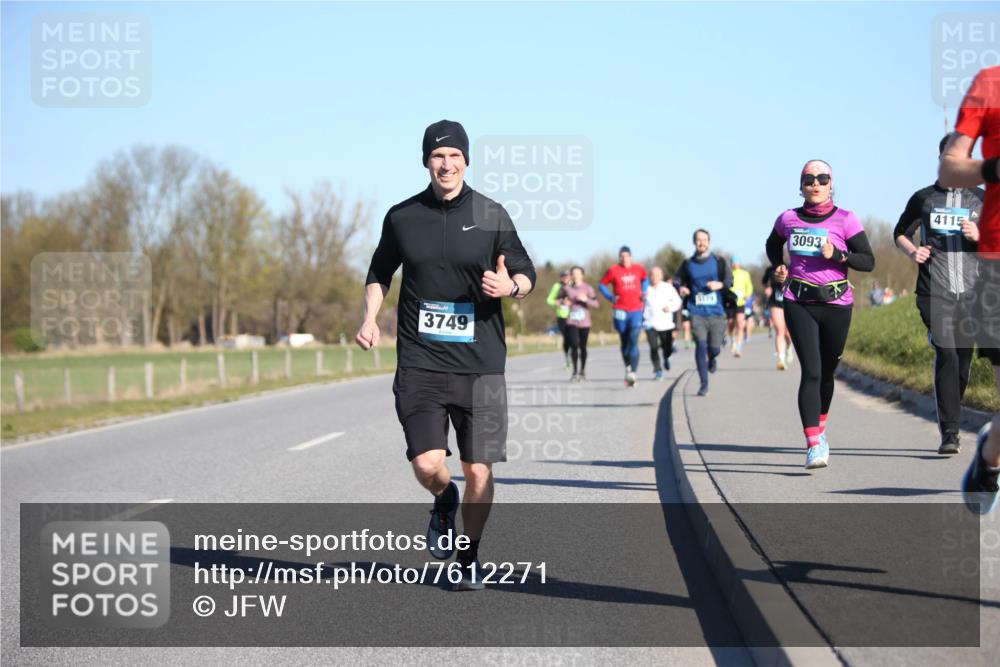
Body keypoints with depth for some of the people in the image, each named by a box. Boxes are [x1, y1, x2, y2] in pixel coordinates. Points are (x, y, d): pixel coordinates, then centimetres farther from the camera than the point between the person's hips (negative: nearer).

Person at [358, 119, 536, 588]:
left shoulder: (491, 215, 2)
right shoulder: (402, 217, 6)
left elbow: (527, 272, 9)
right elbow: (380, 272, 21)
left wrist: (510, 286, -14)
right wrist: (370, 318, 6)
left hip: (480, 365, 0)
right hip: (419, 364, 0)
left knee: (479, 472, 1)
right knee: (426, 464, -13)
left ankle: (469, 557, 23)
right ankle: (444, 502, 24)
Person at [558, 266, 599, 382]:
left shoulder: (587, 288, -2)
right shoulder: (566, 288, 4)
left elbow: (596, 304, -6)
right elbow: (559, 299, 20)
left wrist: (585, 299, -21)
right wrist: (564, 302, -2)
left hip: (584, 323, 0)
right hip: (571, 322, 0)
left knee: (582, 347, 6)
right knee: (574, 345, -14)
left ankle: (582, 371, 23)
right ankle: (575, 372, -7)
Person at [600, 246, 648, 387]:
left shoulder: (639, 269, 5)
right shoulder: (613, 271, -1)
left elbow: (644, 279, 25)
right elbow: (602, 284, 8)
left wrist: (643, 292, 8)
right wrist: (610, 297, -7)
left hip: (636, 311, 0)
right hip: (621, 311, 0)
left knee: (633, 341, -13)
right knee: (625, 342, 10)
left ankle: (632, 373, -18)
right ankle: (628, 367, 29)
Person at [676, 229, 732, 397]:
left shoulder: (718, 262, 4)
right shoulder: (688, 264, 7)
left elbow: (730, 280, 4)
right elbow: (679, 281, 14)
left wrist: (720, 284, -17)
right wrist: (681, 288, -8)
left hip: (716, 312, 0)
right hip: (697, 312, 0)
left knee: (715, 348, 0)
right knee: (700, 345, -12)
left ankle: (711, 360, 40)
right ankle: (704, 384, -5)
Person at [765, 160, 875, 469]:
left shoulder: (845, 220, -2)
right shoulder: (788, 219, 4)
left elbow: (868, 261, -4)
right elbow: (773, 244, 26)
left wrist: (837, 255, -19)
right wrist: (779, 266, 7)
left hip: (836, 304, 0)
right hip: (799, 304, 0)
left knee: (827, 372, 14)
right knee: (811, 372, -14)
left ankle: (819, 429, 40)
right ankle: (813, 446, -18)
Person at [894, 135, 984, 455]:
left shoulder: (982, 200, 10)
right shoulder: (923, 198, 9)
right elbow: (900, 234, 19)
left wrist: (979, 236, -13)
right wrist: (912, 251, -3)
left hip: (971, 293, 2)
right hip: (934, 292, -2)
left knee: (964, 359, 5)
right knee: (946, 355, -17)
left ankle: (950, 421, 25)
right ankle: (949, 433, -18)